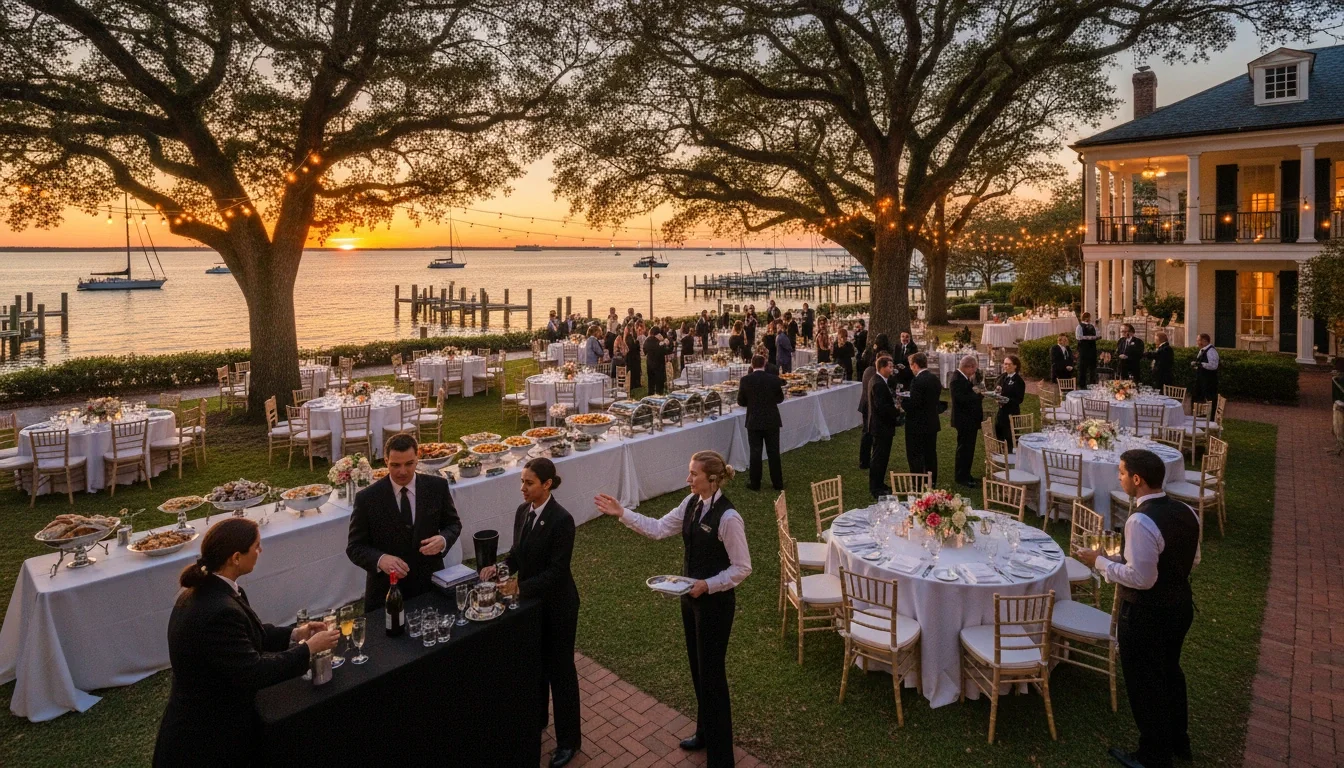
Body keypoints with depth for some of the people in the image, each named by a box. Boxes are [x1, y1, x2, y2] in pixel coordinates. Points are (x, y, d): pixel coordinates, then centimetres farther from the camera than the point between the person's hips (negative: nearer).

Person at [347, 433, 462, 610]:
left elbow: (453, 523, 5)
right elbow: (354, 547, -7)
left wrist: (443, 539, -17)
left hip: (430, 584, 2)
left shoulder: (437, 486, -6)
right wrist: (380, 559, -27)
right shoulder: (367, 498, -11)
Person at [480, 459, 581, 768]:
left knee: (560, 669, 7)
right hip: (531, 600, 7)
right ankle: (536, 719, 46)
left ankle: (568, 740, 25)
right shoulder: (522, 511, -2)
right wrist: (500, 568, -11)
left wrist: (520, 588, -30)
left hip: (557, 604, -7)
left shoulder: (561, 519, -25)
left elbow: (557, 571, -24)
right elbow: (518, 553, 8)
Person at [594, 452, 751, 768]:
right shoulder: (691, 503, -2)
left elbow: (742, 568, -20)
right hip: (691, 596, 8)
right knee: (697, 668, 22)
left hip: (715, 601, -8)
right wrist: (622, 514, -2)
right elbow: (659, 529, 5)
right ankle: (705, 733, 43)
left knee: (712, 673, 4)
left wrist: (707, 585, -25)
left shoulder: (728, 518, -26)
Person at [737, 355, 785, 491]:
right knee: (773, 452, 8)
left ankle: (755, 483, 12)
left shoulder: (745, 380, -9)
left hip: (754, 421, -1)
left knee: (755, 452, 6)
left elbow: (740, 401, -1)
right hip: (772, 420, 1)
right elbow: (780, 398, 7)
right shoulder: (774, 379, -6)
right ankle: (777, 483, 14)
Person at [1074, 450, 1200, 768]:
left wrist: (1100, 562, -17)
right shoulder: (1186, 512, -3)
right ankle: (1177, 741, 47)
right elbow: (1192, 561, 8)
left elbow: (1141, 578, -28)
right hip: (1180, 604, 9)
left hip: (1146, 614, -8)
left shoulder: (1141, 522, -30)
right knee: (1169, 672, 27)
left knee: (1144, 683, 11)